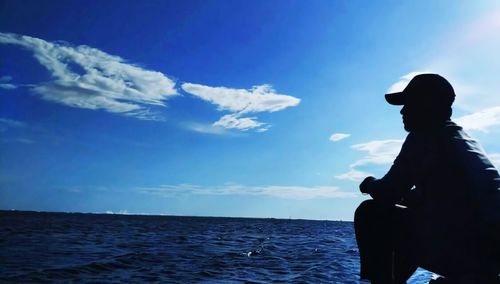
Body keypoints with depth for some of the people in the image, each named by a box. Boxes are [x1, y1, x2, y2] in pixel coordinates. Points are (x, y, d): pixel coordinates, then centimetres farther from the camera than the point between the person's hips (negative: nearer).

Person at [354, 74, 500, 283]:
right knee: (404, 222, 30)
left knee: (370, 214, -2)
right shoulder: (461, 138, 20)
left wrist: (370, 185, 11)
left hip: (463, 247, -9)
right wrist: (380, 187, 23)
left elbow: (388, 193, -11)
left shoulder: (425, 136, -8)